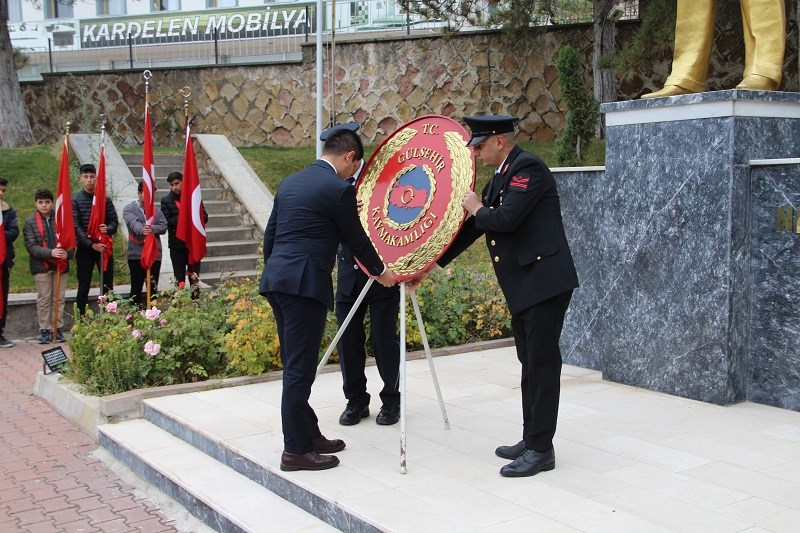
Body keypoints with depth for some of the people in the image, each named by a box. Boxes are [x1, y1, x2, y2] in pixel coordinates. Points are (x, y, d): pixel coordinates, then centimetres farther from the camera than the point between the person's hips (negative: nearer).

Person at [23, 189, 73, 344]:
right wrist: (50, 252, -22)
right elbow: (31, 246, -7)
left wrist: (68, 253, -18)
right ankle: (44, 330, 11)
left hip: (60, 265, 1)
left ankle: (58, 328, 15)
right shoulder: (30, 222, 1)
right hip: (41, 266, -1)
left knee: (59, 298, 7)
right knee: (44, 299, 4)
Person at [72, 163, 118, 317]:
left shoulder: (105, 199, 4)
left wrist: (108, 229, -19)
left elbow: (114, 221, 4)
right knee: (84, 287, 4)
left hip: (105, 247, 2)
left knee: (108, 285, 8)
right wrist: (91, 244, -20)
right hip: (85, 248, -2)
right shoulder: (75, 200, -4)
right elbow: (75, 226, -11)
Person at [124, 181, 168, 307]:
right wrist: (141, 230, -41)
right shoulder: (129, 209, 1)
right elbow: (133, 223, -19)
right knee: (136, 287, 1)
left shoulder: (156, 210, 14)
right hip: (136, 254, -4)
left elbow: (164, 226, 1)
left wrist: (151, 228, -18)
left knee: (153, 287, 9)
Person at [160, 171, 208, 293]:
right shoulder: (166, 201, 2)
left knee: (195, 277, 8)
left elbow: (204, 217, 0)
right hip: (177, 245, -1)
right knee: (179, 278, 2)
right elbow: (167, 222, -8)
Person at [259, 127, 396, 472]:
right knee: (299, 368, -3)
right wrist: (380, 272, 16)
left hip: (275, 279, 9)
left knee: (295, 365, 15)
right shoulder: (338, 188, -8)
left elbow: (269, 234, 19)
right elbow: (356, 238, 1)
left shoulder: (290, 182, 17)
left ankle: (308, 434, 26)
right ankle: (296, 450, 5)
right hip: (305, 284, -9)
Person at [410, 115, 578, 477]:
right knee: (530, 363, 14)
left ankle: (541, 450, 2)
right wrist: (429, 266, 18)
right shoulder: (500, 179, 18)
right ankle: (530, 440, 24)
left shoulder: (527, 167, -11)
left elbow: (506, 219, -25)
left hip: (544, 282, -10)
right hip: (522, 288, 10)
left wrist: (477, 208, -4)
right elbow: (472, 228, 20)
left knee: (542, 363, -5)